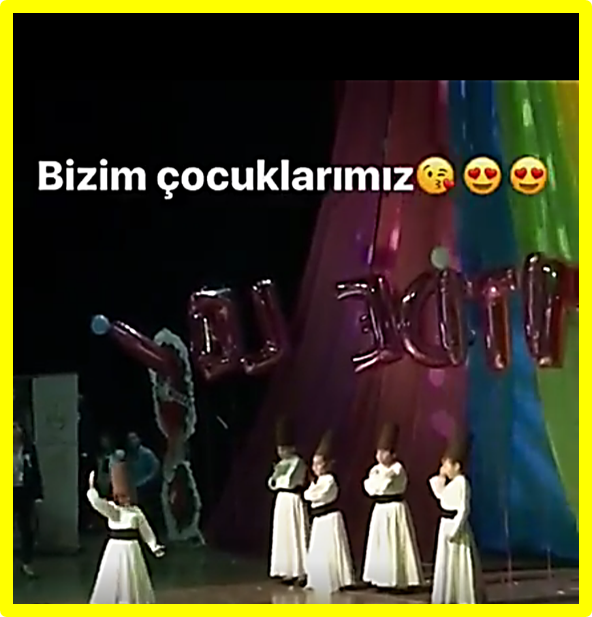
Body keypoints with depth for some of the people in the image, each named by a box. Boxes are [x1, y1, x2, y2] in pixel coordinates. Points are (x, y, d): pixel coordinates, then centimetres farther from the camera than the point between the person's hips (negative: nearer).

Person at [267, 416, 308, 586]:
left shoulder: (298, 463, -10)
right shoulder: (282, 464, 15)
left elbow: (291, 482, -20)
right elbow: (272, 484, 13)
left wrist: (280, 473, -11)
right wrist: (276, 475, -5)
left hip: (293, 501, -9)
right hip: (282, 501, 9)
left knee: (295, 535, -7)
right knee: (283, 535, 9)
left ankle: (298, 572, -5)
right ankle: (287, 570, 15)